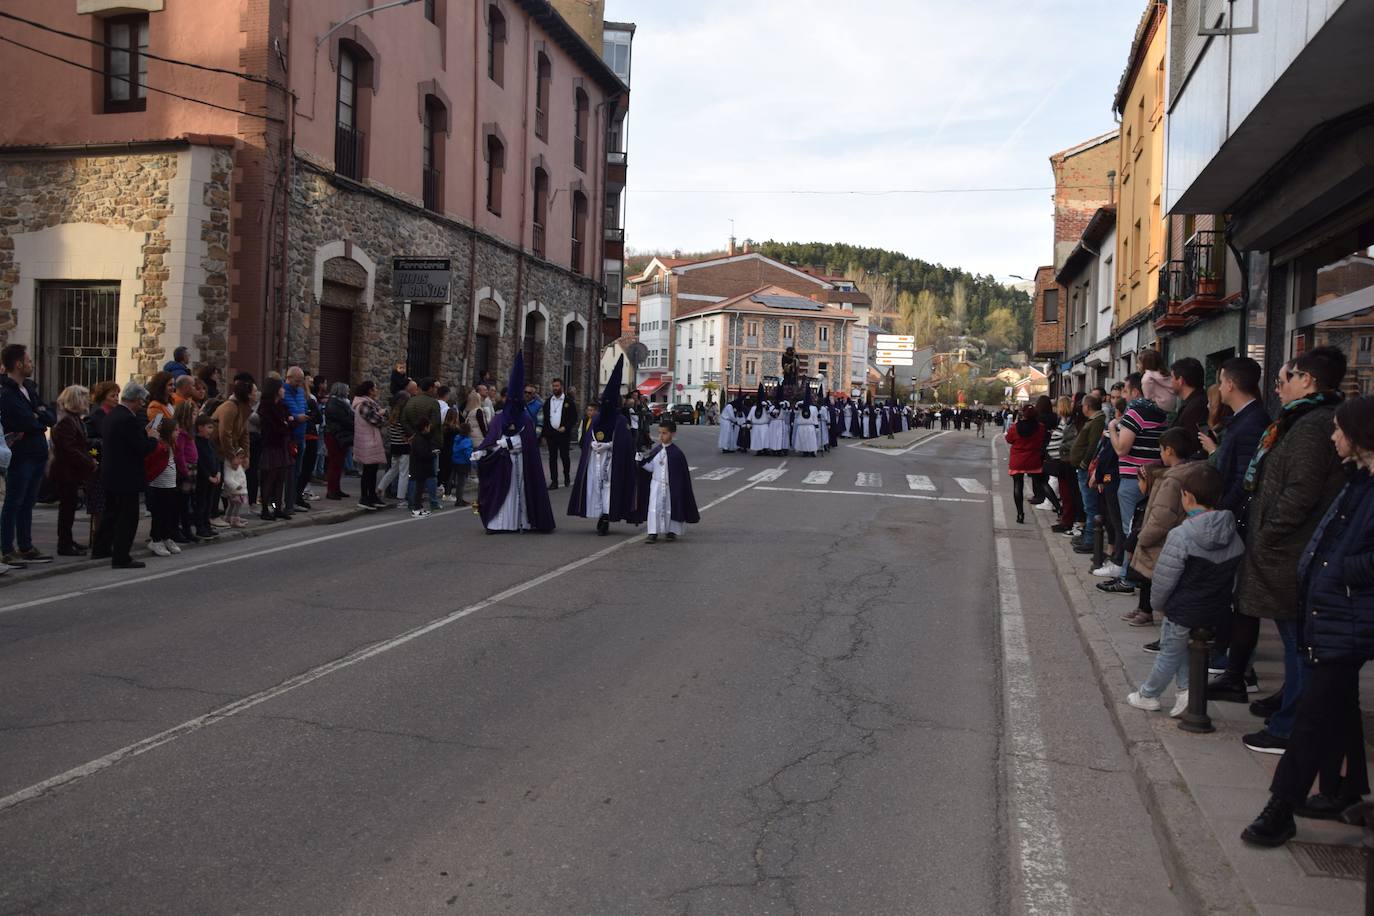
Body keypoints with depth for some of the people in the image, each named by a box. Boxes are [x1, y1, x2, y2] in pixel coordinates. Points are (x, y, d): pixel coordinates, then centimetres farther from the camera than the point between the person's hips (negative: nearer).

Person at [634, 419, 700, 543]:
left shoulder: (676, 453, -11)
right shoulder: (655, 451, 1)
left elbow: (683, 473, -8)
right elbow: (650, 467, 6)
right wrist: (642, 461, -11)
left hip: (671, 486, -3)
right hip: (656, 484, 3)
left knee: (670, 509, 8)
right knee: (654, 508, -4)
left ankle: (671, 531, 24)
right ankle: (653, 533, -1)